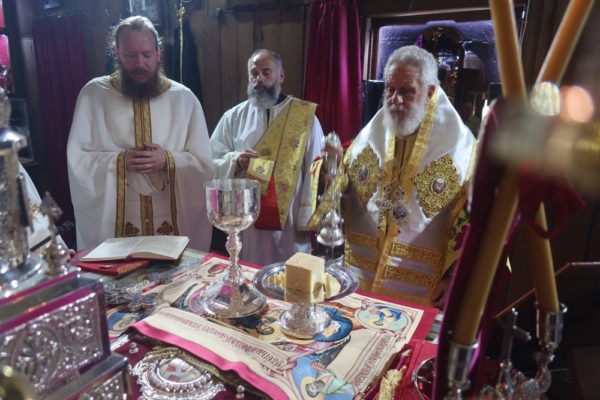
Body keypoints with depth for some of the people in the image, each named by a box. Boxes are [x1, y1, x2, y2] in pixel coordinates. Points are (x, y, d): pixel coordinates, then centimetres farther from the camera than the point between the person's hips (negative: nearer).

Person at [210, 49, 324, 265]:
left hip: (290, 221, -1)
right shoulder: (233, 117, 5)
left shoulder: (305, 116, 0)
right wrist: (236, 161, -16)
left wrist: (311, 220, -5)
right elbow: (212, 161, 5)